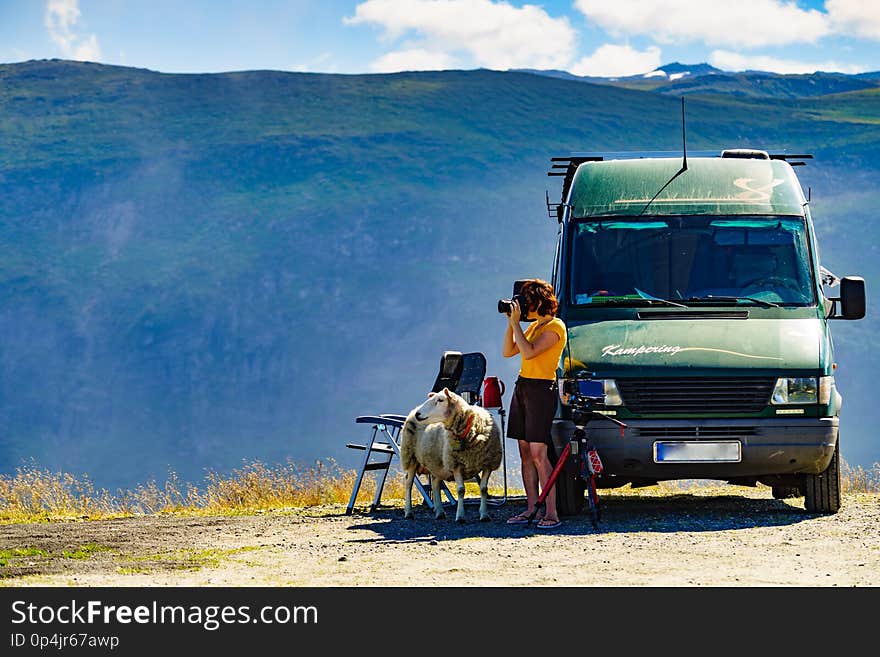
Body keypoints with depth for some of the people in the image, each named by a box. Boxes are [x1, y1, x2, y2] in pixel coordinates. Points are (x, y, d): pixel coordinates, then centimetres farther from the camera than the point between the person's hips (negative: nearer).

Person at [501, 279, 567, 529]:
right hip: (522, 387, 9)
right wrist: (511, 322, 8)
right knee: (525, 452, 5)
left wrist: (516, 323, -14)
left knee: (538, 454, -13)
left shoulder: (555, 327, -10)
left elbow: (529, 352, -21)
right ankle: (531, 508, 7)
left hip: (541, 389, -9)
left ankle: (551, 513, -14)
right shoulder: (534, 326, 18)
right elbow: (508, 351, 16)